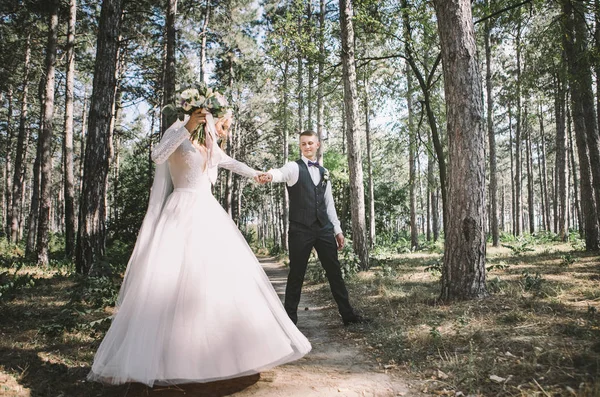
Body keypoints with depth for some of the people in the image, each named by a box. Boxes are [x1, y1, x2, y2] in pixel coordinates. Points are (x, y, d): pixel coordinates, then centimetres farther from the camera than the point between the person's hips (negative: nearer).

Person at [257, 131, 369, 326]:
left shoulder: (324, 172, 15)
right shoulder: (294, 167, -1)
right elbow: (281, 173, -26)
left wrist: (337, 230, 14)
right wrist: (269, 175, -50)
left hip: (324, 229, 5)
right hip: (300, 229, -4)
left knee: (334, 271, 10)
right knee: (296, 274, 2)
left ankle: (347, 314, 22)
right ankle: (290, 317, 15)